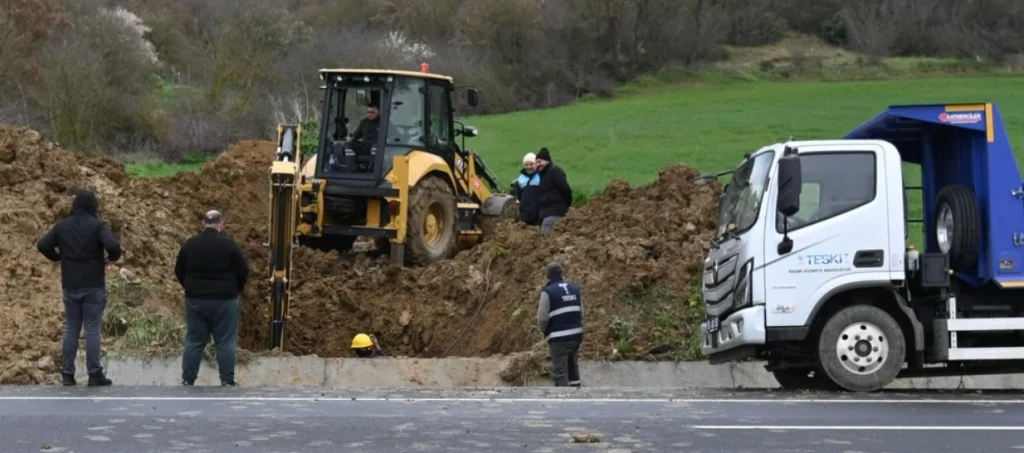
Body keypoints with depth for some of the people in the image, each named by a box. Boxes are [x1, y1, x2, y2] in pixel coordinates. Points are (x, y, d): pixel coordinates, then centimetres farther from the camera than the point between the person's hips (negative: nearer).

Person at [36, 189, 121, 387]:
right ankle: (94, 374, -2)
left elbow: (42, 245, -1)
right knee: (92, 329, -1)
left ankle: (68, 373, 8)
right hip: (93, 286, -3)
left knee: (71, 329, 10)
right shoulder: (98, 226, -8)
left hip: (70, 286, 3)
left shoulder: (62, 226, 4)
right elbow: (112, 245, -22)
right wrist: (113, 257, -2)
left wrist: (58, 257, 14)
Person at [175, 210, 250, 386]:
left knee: (193, 341, 9)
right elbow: (243, 271, -5)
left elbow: (179, 271, 10)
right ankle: (227, 381, 0)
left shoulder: (189, 244, 2)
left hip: (195, 299, 3)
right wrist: (234, 290, 12)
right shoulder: (229, 245, -9)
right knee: (226, 342, 2)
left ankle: (187, 380, 9)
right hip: (224, 300, -3)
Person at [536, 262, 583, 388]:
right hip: (576, 335, 6)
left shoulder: (548, 292, -12)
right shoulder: (575, 289, 8)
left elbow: (543, 317, -12)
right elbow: (581, 313, 10)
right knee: (572, 367, 23)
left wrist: (543, 330, 8)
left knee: (560, 370, -3)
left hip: (558, 338, -6)